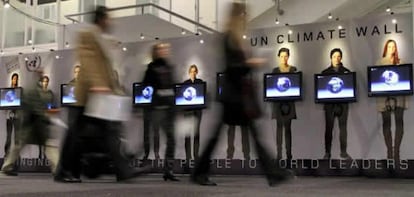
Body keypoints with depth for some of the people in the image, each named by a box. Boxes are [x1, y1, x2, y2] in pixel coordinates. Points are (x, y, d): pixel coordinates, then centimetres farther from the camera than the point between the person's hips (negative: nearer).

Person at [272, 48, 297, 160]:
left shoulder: (293, 69, 5)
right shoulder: (275, 70, 7)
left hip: (289, 100, 0)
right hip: (278, 100, 0)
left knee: (287, 126, 1)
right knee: (279, 126, -1)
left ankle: (289, 152, 5)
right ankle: (279, 152, 0)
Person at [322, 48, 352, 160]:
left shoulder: (346, 71, 9)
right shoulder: (325, 72, 7)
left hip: (343, 104, 1)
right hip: (329, 104, -1)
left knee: (343, 128, 1)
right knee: (328, 128, 1)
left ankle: (343, 152, 8)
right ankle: (327, 152, 6)